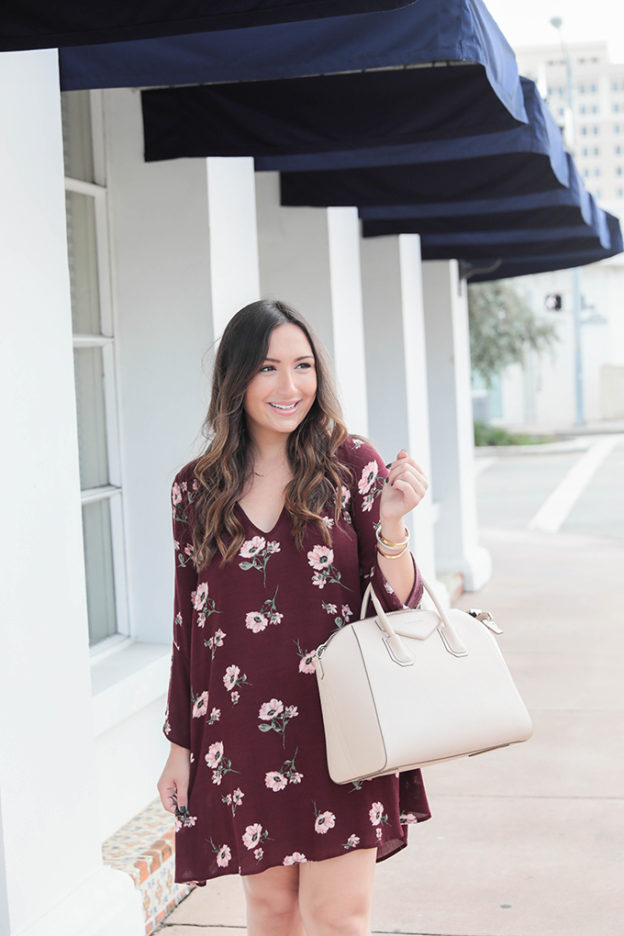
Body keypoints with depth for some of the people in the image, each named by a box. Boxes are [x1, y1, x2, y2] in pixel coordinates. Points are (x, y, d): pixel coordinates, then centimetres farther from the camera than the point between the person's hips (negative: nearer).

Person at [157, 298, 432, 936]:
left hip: (339, 728, -2)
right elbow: (189, 625, 9)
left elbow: (401, 606, -3)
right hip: (240, 734, 2)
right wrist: (180, 746, 10)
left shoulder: (351, 465, -2)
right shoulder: (196, 489, 3)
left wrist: (391, 524, -21)